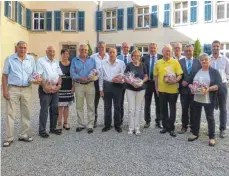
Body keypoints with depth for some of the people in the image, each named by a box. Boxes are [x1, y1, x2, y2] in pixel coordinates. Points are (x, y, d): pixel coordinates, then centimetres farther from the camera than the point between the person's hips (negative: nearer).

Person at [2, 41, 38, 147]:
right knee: (10, 113, 0)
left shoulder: (31, 59, 8)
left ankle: (23, 135, 23)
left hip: (27, 89, 3)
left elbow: (34, 73, 13)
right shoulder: (9, 59, 2)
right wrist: (5, 90, -7)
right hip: (13, 89, -3)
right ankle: (9, 138, 9)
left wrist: (37, 79, -10)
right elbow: (5, 75, 1)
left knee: (26, 113, 9)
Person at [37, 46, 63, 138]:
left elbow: (59, 75, 15)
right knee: (44, 110, -3)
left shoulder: (56, 62, 16)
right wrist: (45, 87, -17)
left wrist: (59, 85, -1)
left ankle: (53, 128, 22)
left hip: (55, 89, 6)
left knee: (55, 109, 10)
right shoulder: (41, 61, -2)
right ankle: (42, 130, 6)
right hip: (45, 89, -6)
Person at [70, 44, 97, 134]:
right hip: (79, 85, 0)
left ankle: (90, 125, 8)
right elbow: (72, 73, -2)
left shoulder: (92, 60, 11)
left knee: (91, 106, 0)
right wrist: (80, 78, -17)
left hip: (90, 85, 0)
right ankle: (80, 124, 19)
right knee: (79, 106, 6)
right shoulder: (74, 60, 7)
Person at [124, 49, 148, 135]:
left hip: (141, 89, 2)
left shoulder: (143, 65, 4)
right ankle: (131, 128, 10)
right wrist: (132, 83, -19)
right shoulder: (129, 65, -1)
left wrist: (141, 82, -12)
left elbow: (146, 77, 8)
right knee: (131, 109, -1)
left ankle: (137, 128, 17)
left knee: (138, 109, 7)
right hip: (130, 89, -2)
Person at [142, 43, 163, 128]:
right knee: (147, 104, 9)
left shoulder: (161, 57, 0)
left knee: (159, 103, 8)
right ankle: (147, 121, 22)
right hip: (148, 83, 1)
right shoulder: (144, 58, 3)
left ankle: (158, 121, 22)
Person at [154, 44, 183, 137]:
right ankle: (165, 126, 26)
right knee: (163, 109, 12)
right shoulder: (158, 63, 4)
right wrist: (156, 88, 6)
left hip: (173, 90, -2)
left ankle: (171, 128, 16)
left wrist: (175, 81, -23)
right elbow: (156, 76, 9)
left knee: (172, 109, 5)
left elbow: (180, 75, -5)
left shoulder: (175, 62, -3)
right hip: (162, 90, 3)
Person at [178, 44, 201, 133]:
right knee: (184, 109, 9)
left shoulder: (198, 62, 2)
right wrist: (181, 82, -14)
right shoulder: (180, 62, 3)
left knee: (193, 109, 9)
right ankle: (184, 126, 21)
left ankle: (193, 126, 23)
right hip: (184, 89, 0)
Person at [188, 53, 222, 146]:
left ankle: (212, 137, 16)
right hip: (197, 98, 4)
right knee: (196, 116, 13)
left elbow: (218, 85, -9)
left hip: (208, 99, -4)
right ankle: (195, 133, 27)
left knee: (210, 118, 4)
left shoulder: (214, 72, -3)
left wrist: (209, 89, -26)